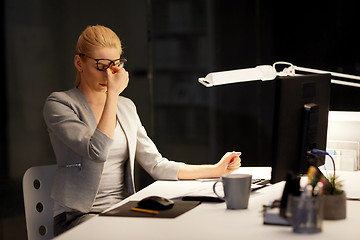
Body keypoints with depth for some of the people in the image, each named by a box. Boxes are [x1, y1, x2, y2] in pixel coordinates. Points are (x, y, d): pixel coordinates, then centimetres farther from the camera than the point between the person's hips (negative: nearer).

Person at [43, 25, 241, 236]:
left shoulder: (126, 107, 15)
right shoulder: (59, 104, -4)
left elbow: (156, 164, 12)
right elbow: (97, 151, -20)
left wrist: (216, 170, 6)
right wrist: (112, 93, -15)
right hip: (79, 216, -6)